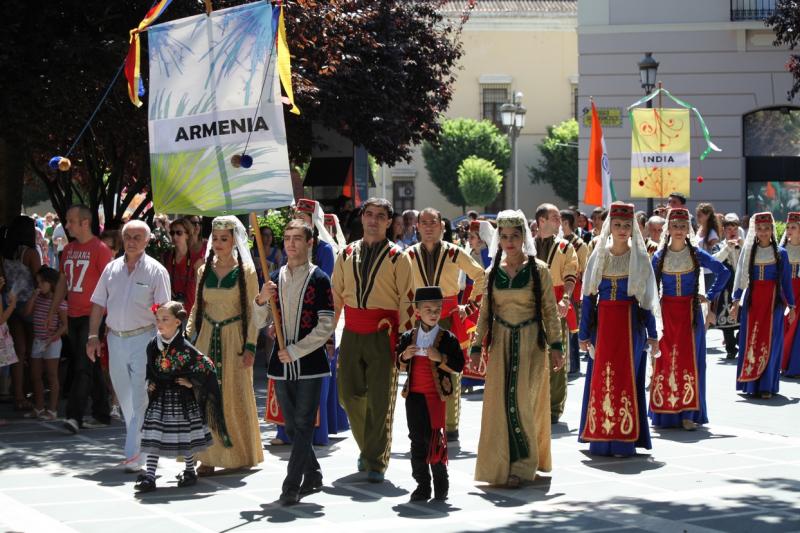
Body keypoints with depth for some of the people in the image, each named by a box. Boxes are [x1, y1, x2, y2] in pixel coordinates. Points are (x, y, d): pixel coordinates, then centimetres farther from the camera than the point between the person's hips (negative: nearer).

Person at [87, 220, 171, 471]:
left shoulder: (156, 271, -4)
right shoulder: (112, 268, 9)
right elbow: (98, 304, 12)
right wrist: (93, 336, 6)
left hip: (143, 337, -5)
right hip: (115, 337, 5)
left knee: (140, 398, -8)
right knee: (124, 396, 13)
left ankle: (135, 453, -9)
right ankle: (138, 440, 28)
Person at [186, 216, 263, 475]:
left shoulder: (246, 272, -3)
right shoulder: (204, 271, 8)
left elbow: (253, 312, -3)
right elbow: (197, 308, 14)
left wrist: (250, 346, -10)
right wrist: (186, 336, 2)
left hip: (234, 337, -3)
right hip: (207, 337, 3)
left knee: (236, 396, 1)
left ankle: (241, 454, 13)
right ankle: (209, 456, 2)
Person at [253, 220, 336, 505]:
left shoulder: (319, 279, -5)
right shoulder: (275, 278, 9)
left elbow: (326, 326, -10)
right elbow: (260, 322, 10)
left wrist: (294, 351, -13)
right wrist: (262, 300, -10)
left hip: (310, 362, -5)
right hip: (282, 364, 5)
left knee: (303, 425, -7)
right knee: (292, 427, 11)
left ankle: (292, 486, -8)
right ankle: (312, 476, 26)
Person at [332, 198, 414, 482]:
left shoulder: (397, 257, 0)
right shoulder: (347, 254, 11)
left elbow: (406, 299, -2)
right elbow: (335, 294, 16)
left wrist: (404, 337, -8)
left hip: (383, 334, -4)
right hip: (352, 333, 4)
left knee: (380, 400, -3)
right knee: (350, 394, 7)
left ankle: (376, 462, 4)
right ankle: (367, 447, 29)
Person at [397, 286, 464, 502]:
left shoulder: (447, 339, -3)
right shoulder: (408, 337, 8)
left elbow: (458, 365, -6)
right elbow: (400, 366, 13)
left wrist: (440, 358, -21)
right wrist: (404, 356, -8)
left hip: (436, 395, -4)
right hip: (414, 395, 4)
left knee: (434, 438, -4)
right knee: (417, 440, 5)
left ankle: (441, 482, 8)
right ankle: (422, 484, 11)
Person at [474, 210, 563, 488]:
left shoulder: (538, 270, -3)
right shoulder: (493, 272, 6)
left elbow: (550, 311, 0)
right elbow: (485, 313, 11)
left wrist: (555, 346, -4)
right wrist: (477, 347, 6)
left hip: (531, 343, -3)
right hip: (501, 343, 3)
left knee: (523, 401, -8)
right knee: (500, 403, 2)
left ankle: (522, 466, -1)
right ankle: (502, 463, 14)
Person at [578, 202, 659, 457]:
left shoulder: (639, 258, 1)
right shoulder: (598, 256, 6)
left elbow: (647, 298, 2)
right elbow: (588, 295, 7)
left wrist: (652, 334, -1)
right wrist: (584, 333, 5)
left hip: (630, 324, -2)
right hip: (603, 323, 2)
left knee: (625, 377, -3)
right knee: (600, 378, 2)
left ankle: (624, 439, 1)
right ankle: (600, 437, 10)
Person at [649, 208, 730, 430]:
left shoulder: (696, 254, 0)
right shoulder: (659, 256, 4)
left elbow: (724, 272, 4)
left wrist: (709, 296, 0)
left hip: (690, 313, -1)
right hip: (666, 313, 1)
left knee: (689, 360, -5)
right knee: (665, 361, 1)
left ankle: (688, 414, -5)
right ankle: (664, 413, 8)